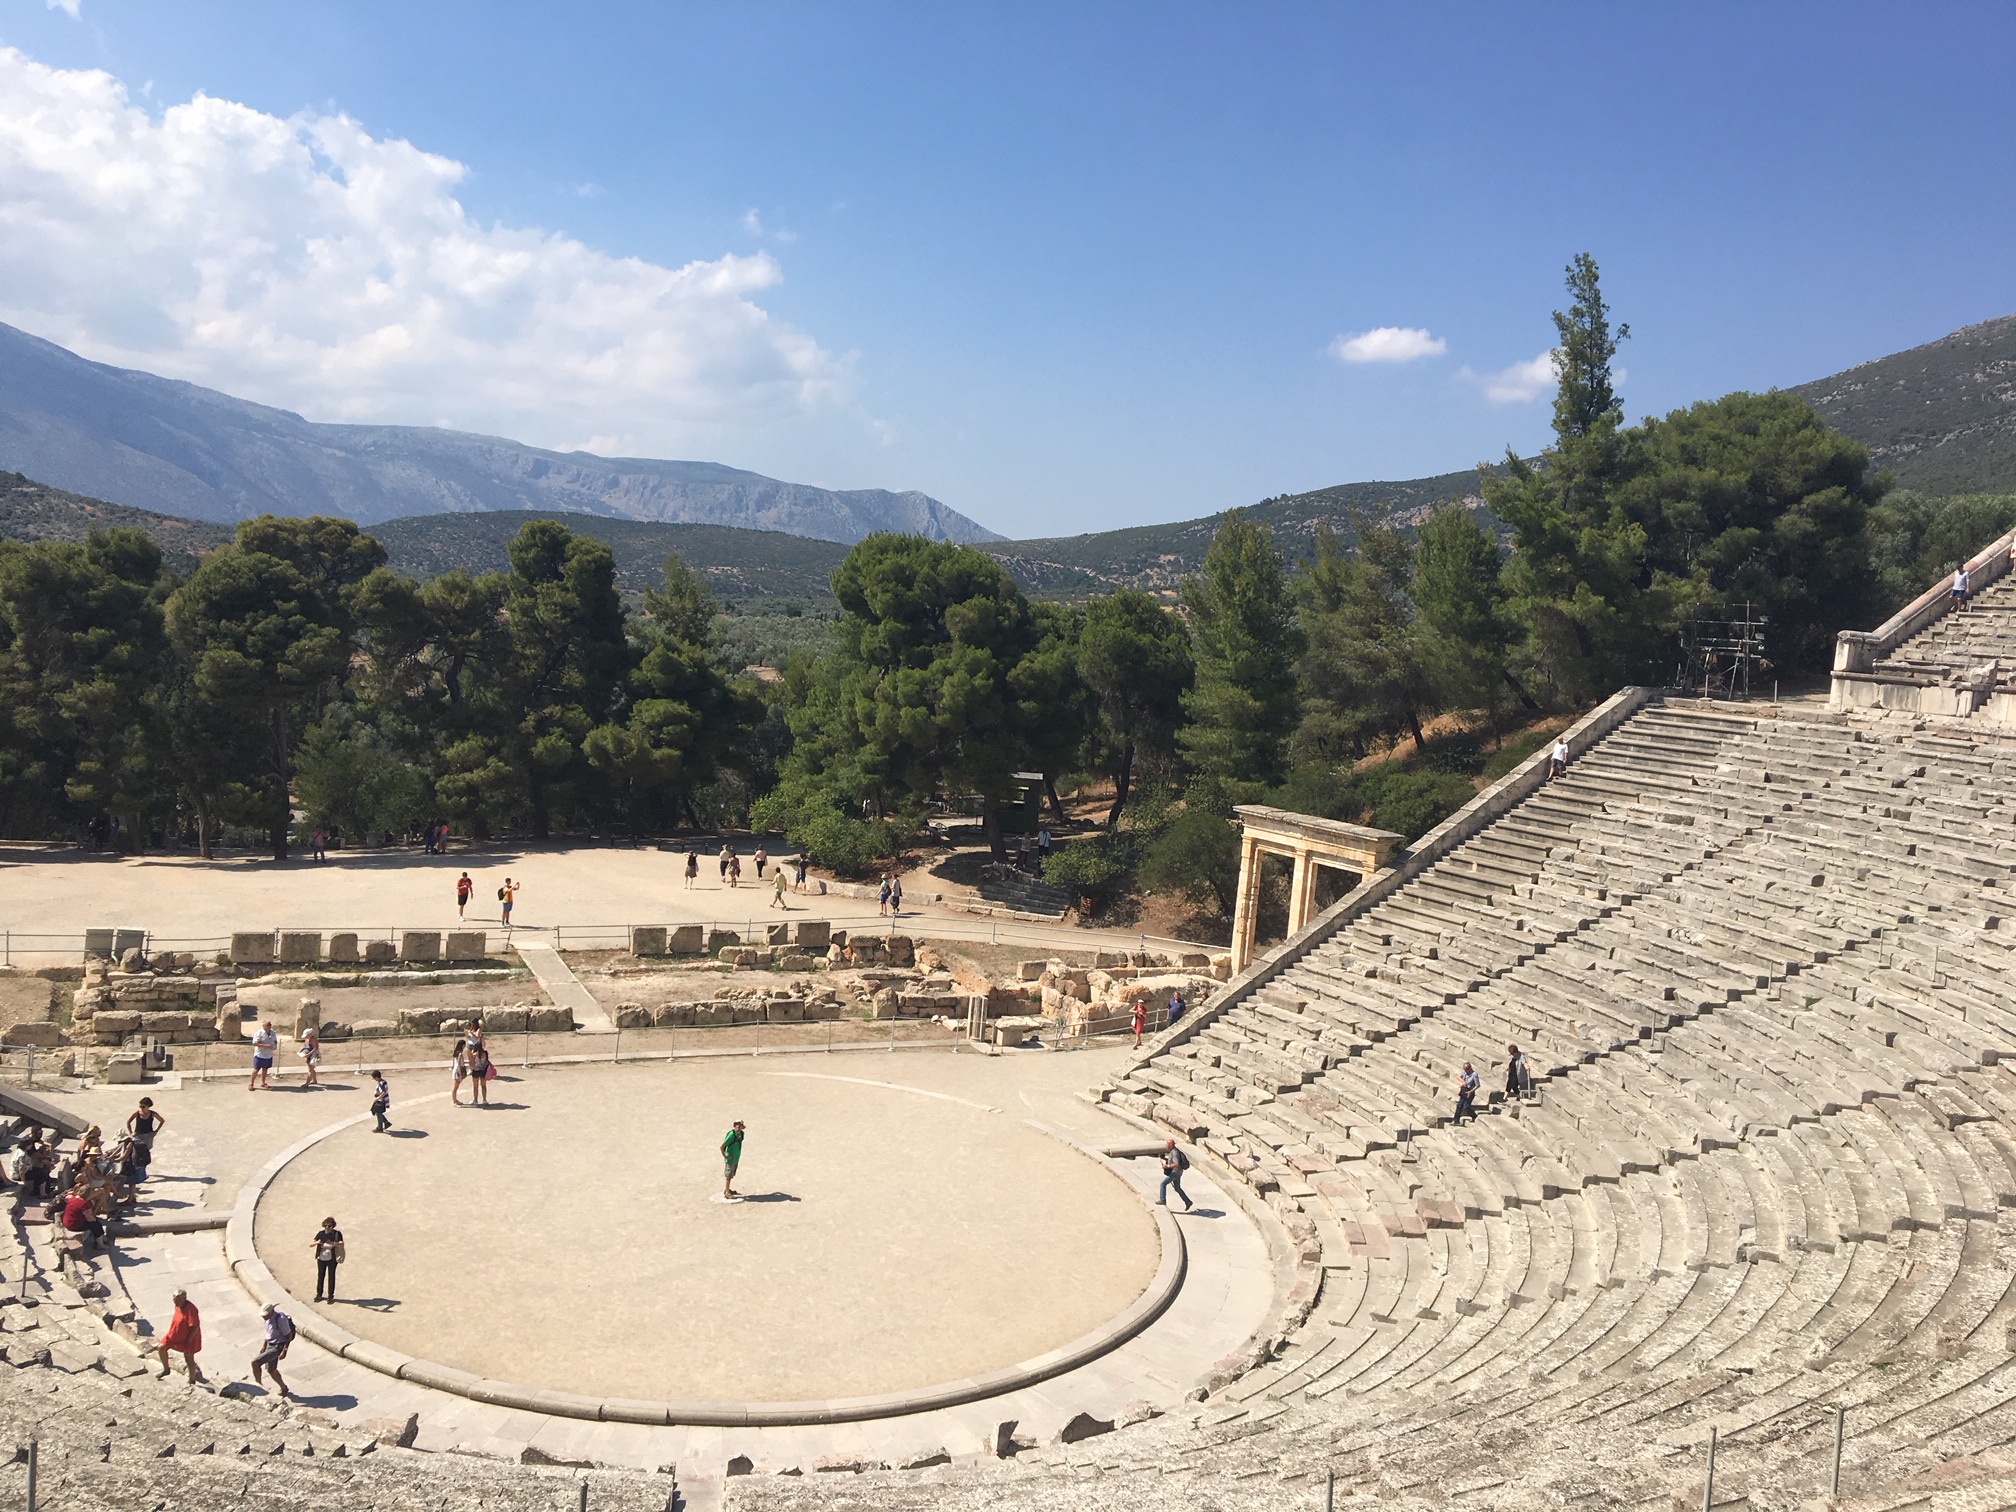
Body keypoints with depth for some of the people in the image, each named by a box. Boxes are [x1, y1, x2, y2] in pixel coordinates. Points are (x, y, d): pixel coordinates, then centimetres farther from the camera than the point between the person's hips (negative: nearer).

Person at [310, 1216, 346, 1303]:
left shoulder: (337, 1234, -8)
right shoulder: (321, 1233, -3)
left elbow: (342, 1245, -19)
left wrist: (333, 1243, -37)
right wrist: (317, 1242, -28)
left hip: (332, 1259, -2)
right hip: (321, 1259, 2)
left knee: (331, 1277, 4)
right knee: (320, 1276, 10)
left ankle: (330, 1296, 14)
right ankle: (319, 1294, 25)